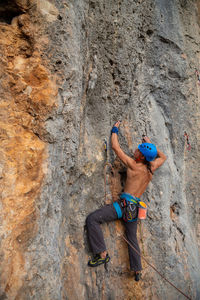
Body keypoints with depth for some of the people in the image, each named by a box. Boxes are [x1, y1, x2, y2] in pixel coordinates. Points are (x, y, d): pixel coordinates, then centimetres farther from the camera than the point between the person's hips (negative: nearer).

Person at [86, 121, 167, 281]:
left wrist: (115, 130, 12)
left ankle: (102, 254, -10)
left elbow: (115, 147, -2)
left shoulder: (133, 165, -10)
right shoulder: (151, 168, 5)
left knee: (92, 219, -9)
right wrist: (150, 144, 27)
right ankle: (137, 271, 33)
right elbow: (163, 157, 28)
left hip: (125, 203, -8)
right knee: (132, 238, 23)